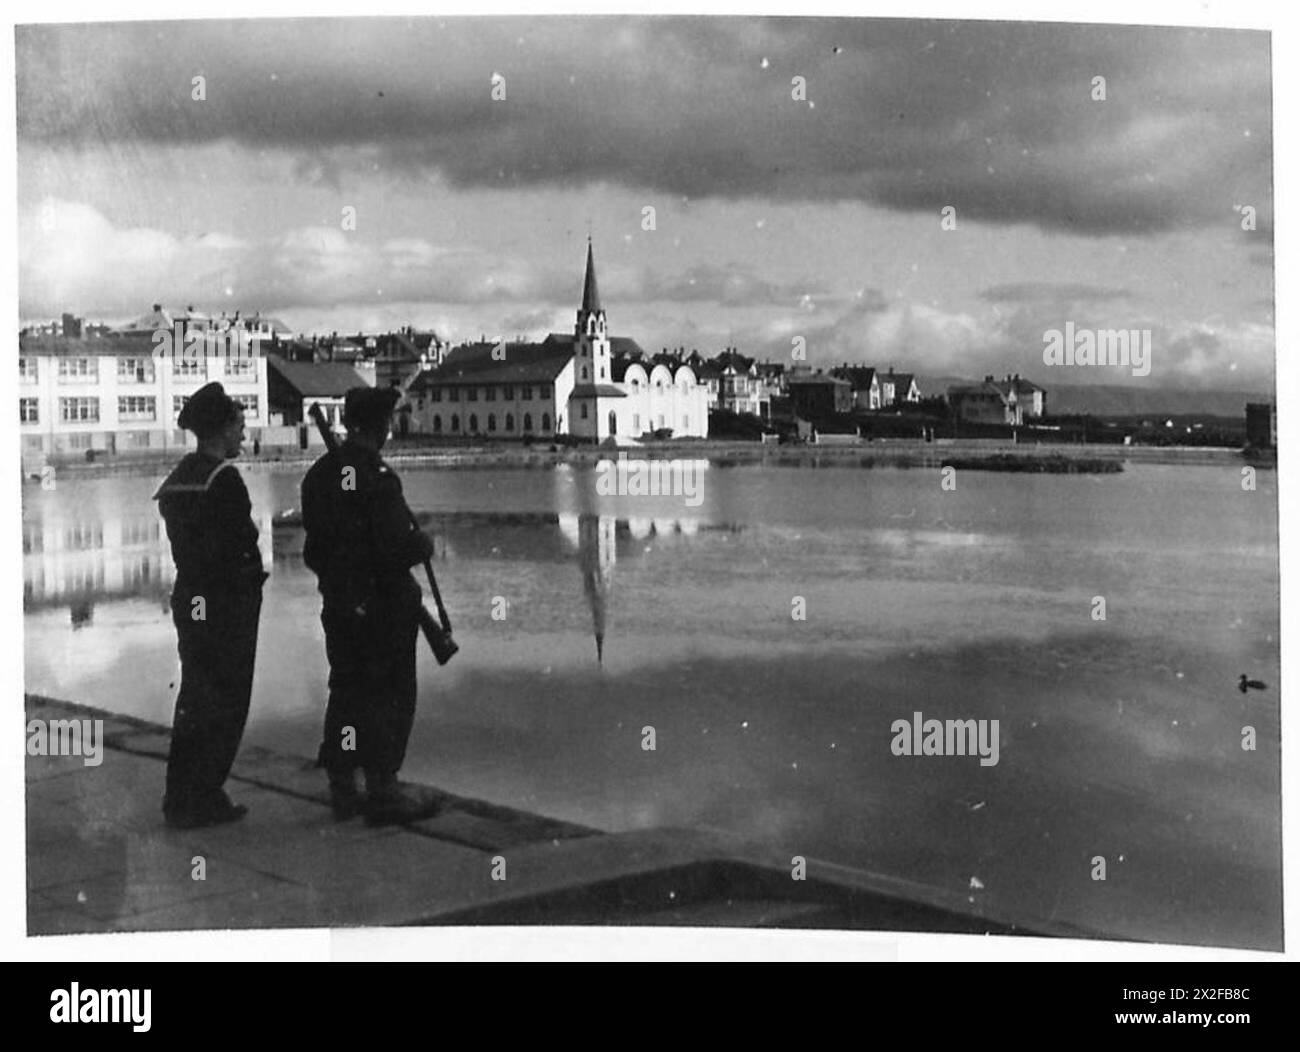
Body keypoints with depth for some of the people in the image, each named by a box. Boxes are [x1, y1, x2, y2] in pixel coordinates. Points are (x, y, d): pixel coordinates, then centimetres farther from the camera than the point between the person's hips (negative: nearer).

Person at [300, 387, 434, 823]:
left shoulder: (319, 474, 4)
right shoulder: (377, 477, -19)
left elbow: (313, 545, 10)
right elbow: (398, 549, -21)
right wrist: (423, 544, -1)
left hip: (337, 603, 7)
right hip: (385, 604, -7)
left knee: (346, 693, 15)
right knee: (390, 696, 4)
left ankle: (342, 788, 20)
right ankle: (381, 791, 7)